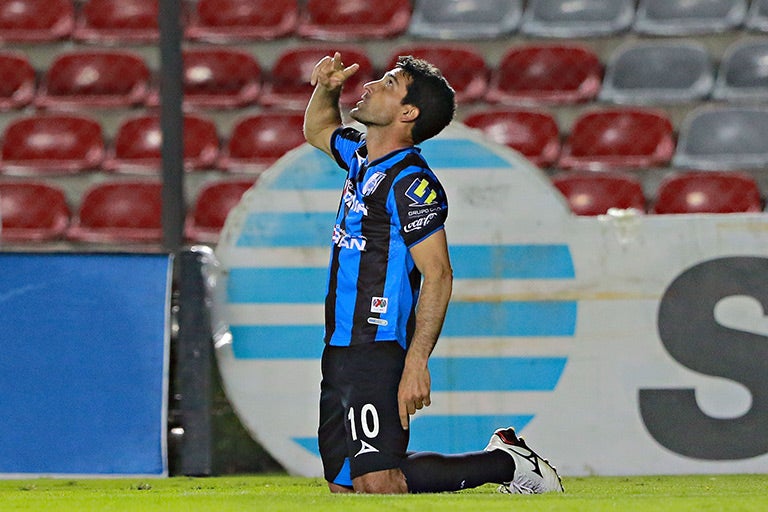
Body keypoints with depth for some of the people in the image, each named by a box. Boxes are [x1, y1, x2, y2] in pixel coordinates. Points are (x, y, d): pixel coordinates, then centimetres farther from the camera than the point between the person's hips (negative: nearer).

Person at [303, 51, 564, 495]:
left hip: (376, 352, -9)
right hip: (341, 353, 9)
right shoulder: (361, 155, 13)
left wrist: (416, 363, -25)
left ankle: (507, 463, -2)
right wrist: (326, 88, 14)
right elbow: (317, 131, 36)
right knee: (343, 485, 6)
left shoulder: (411, 182, -14)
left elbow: (438, 275, -18)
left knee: (377, 484, -19)